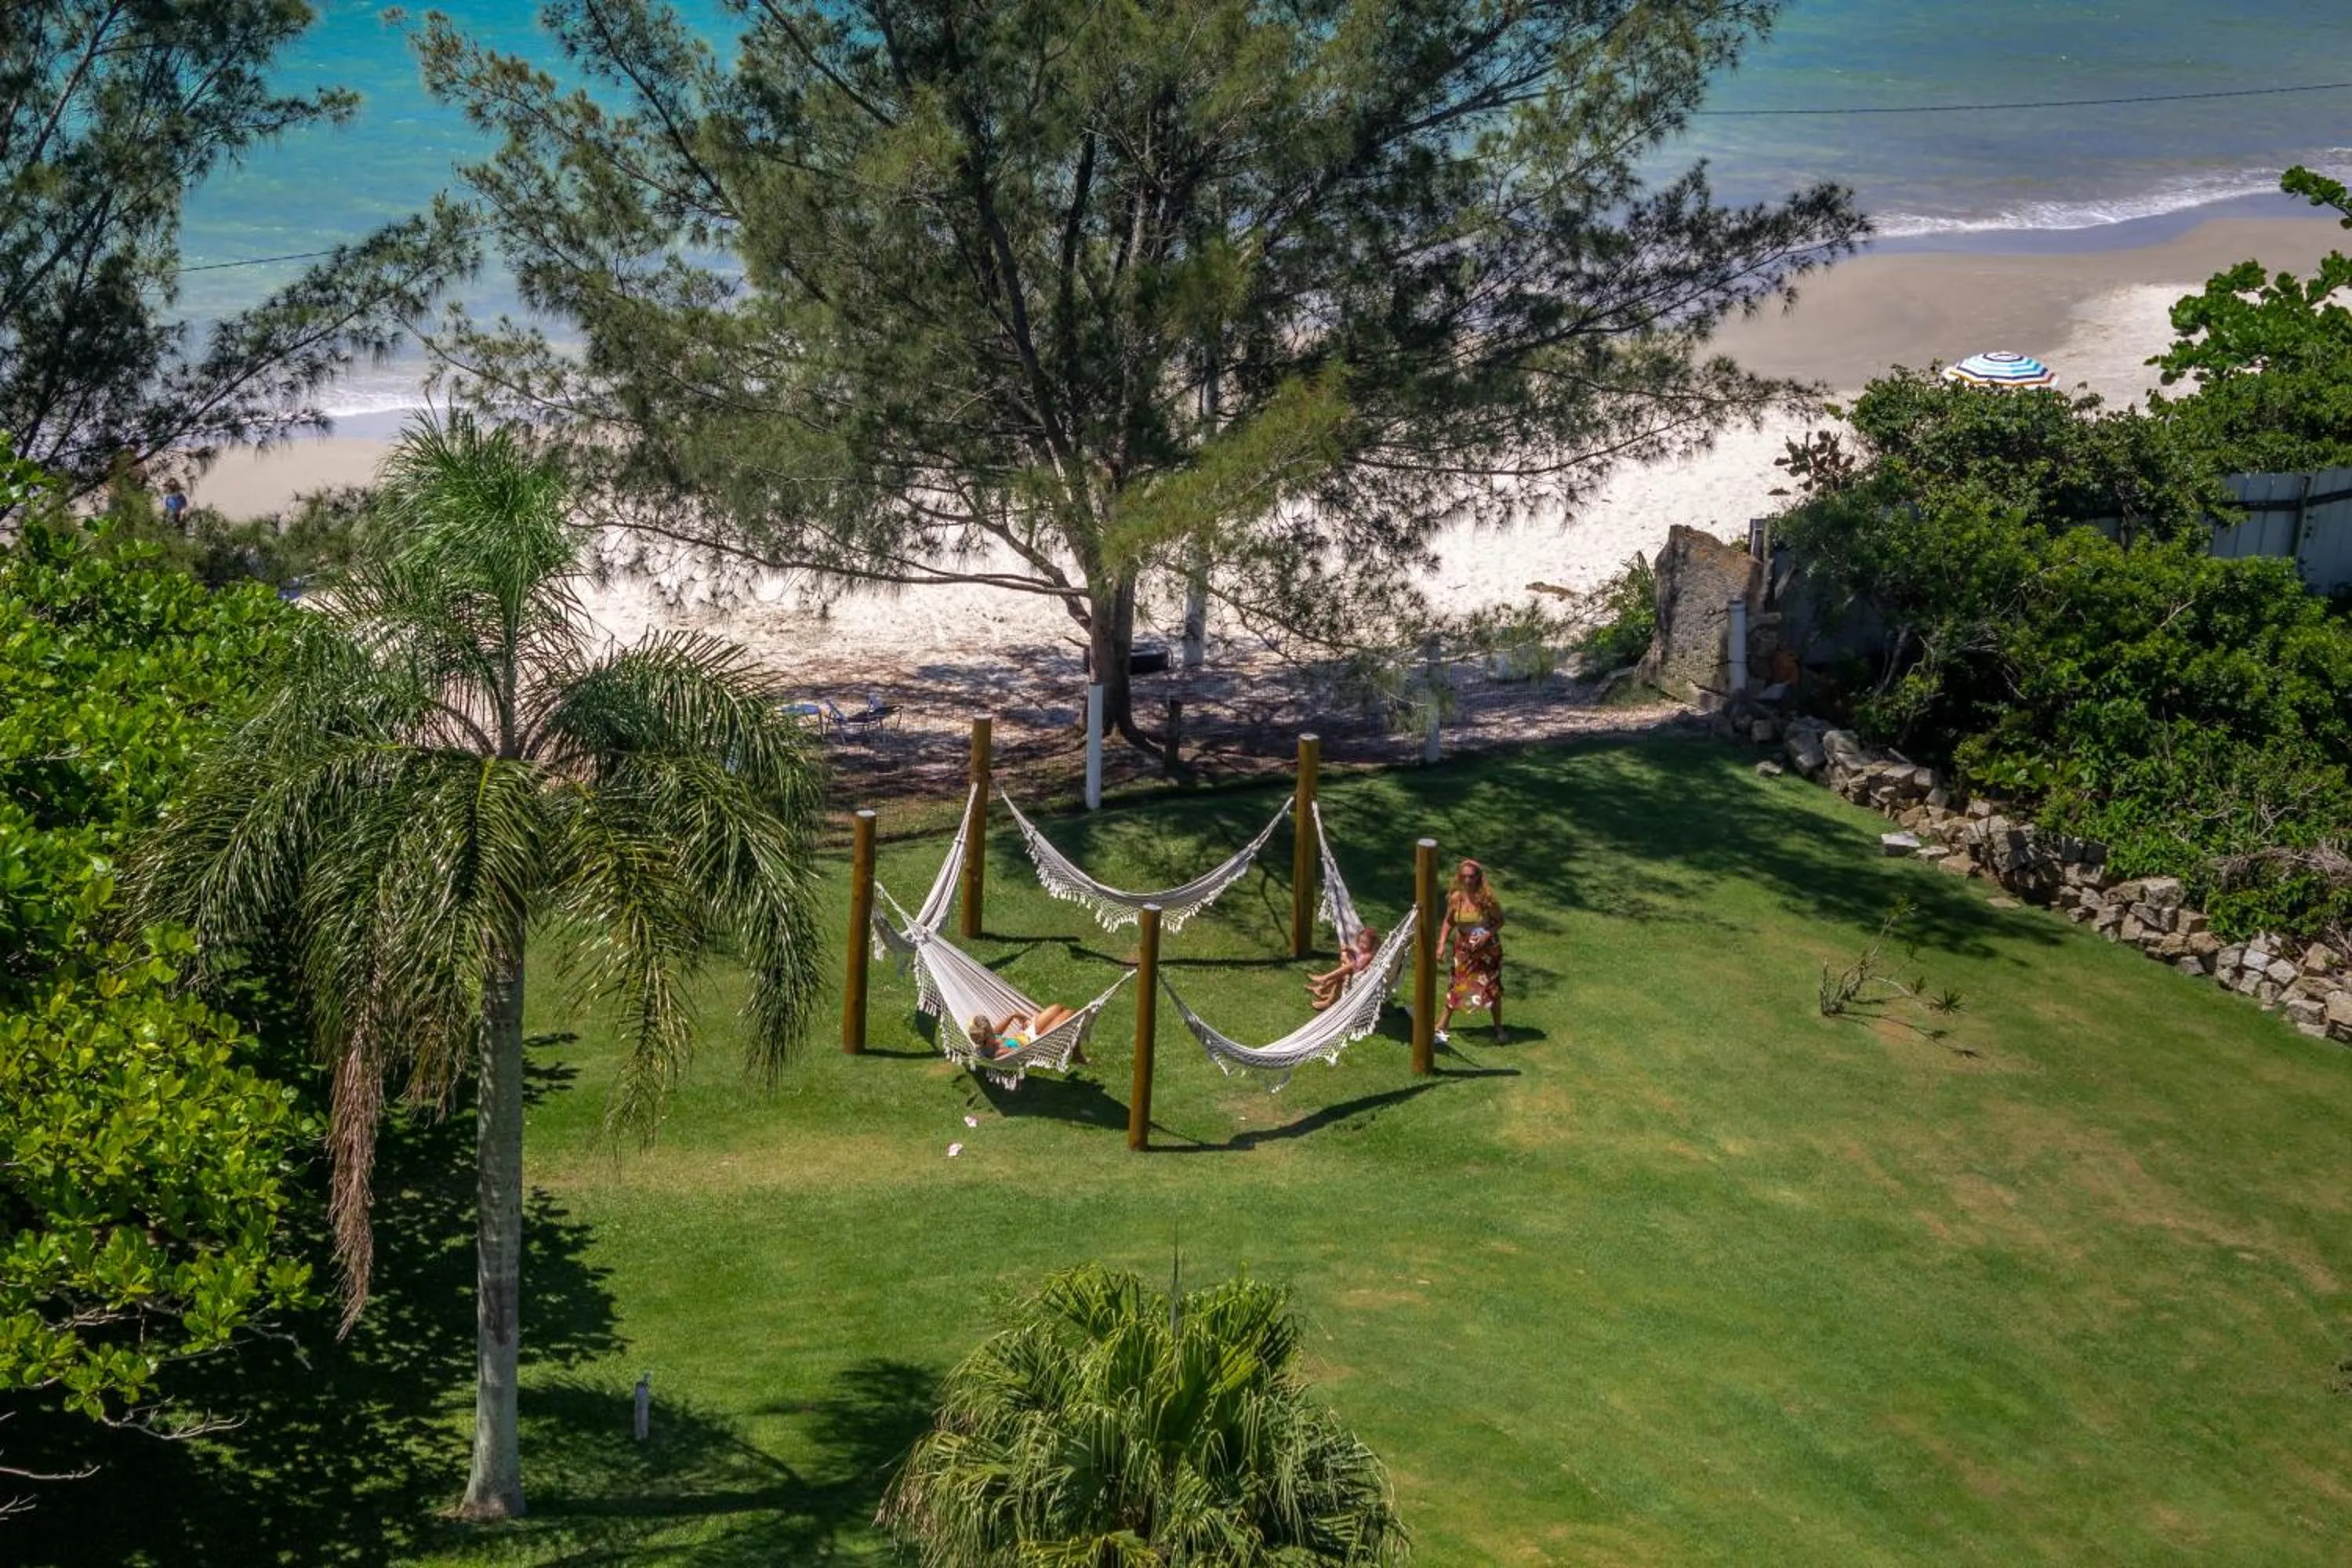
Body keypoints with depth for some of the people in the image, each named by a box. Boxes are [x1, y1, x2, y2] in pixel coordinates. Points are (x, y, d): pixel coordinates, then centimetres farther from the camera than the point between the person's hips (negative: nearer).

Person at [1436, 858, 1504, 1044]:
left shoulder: (1487, 897, -22)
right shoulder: (1455, 897, -12)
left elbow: (1500, 921, -9)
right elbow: (1448, 923, 1)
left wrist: (1487, 935, -25)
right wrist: (1441, 945, -7)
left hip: (1487, 949, -2)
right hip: (1463, 948, 2)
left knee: (1492, 987, 5)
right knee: (1456, 985, 13)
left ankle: (1498, 1028, 21)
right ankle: (1443, 1022, 28)